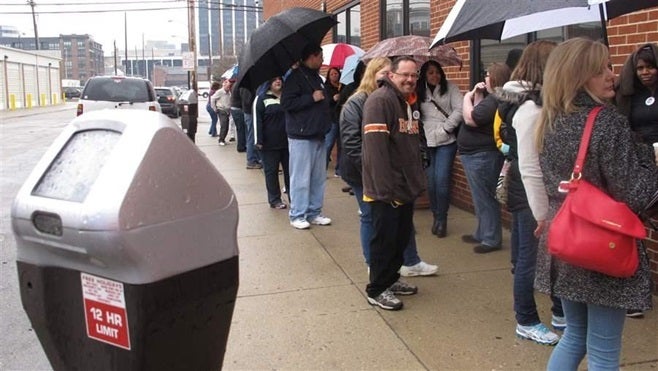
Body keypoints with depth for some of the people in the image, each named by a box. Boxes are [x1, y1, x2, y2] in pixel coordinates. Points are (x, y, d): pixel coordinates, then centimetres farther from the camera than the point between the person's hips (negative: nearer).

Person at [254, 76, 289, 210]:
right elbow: (257, 120, -8)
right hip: (270, 143, -5)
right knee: (271, 171, 2)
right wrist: (259, 141, -15)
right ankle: (274, 200, 10)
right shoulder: (262, 99, -2)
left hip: (287, 141, 5)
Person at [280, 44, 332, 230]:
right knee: (301, 178, -4)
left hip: (318, 135, 8)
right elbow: (286, 103, -19)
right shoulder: (296, 77, -9)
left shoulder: (316, 78, 17)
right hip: (301, 136, -8)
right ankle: (297, 215, 6)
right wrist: (312, 98, -17)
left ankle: (314, 213, 18)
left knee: (318, 178, 9)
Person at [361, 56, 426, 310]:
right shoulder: (380, 100, -15)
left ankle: (391, 279, 33)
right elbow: (375, 146, -23)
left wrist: (418, 181, 18)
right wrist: (385, 187, -26)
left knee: (402, 236, 17)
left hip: (407, 187, 9)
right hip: (386, 189, -9)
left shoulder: (411, 102, 15)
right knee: (385, 239, 0)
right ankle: (377, 290, 13)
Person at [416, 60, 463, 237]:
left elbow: (460, 109, -6)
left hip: (446, 141, -2)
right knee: (431, 181, 3)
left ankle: (442, 218, 8)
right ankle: (435, 216, 21)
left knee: (442, 180, -8)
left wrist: (446, 127, -9)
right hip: (427, 142, 2)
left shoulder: (449, 88, 2)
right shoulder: (420, 92, 8)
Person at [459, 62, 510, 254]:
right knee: (482, 198, 19)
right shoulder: (492, 98, 14)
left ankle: (491, 239, 6)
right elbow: (476, 115, 18)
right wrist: (477, 96, 8)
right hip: (478, 155, 11)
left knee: (485, 198, -3)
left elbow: (470, 119, -24)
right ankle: (482, 234, 31)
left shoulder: (494, 100, -21)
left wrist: (467, 98, -9)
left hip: (481, 156, -11)